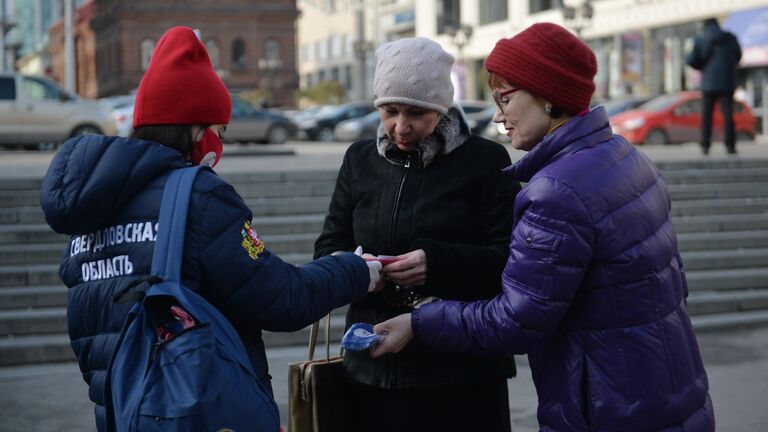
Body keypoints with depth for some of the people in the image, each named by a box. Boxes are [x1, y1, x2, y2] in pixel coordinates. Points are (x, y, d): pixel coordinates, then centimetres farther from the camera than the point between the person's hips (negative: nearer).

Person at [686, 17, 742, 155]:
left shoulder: (700, 40, -2)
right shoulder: (730, 38, 2)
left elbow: (691, 60, -7)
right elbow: (738, 56, 15)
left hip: (709, 83, 0)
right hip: (727, 82, 0)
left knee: (707, 114, 9)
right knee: (728, 113, -1)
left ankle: (705, 145, 4)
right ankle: (730, 145, -11)